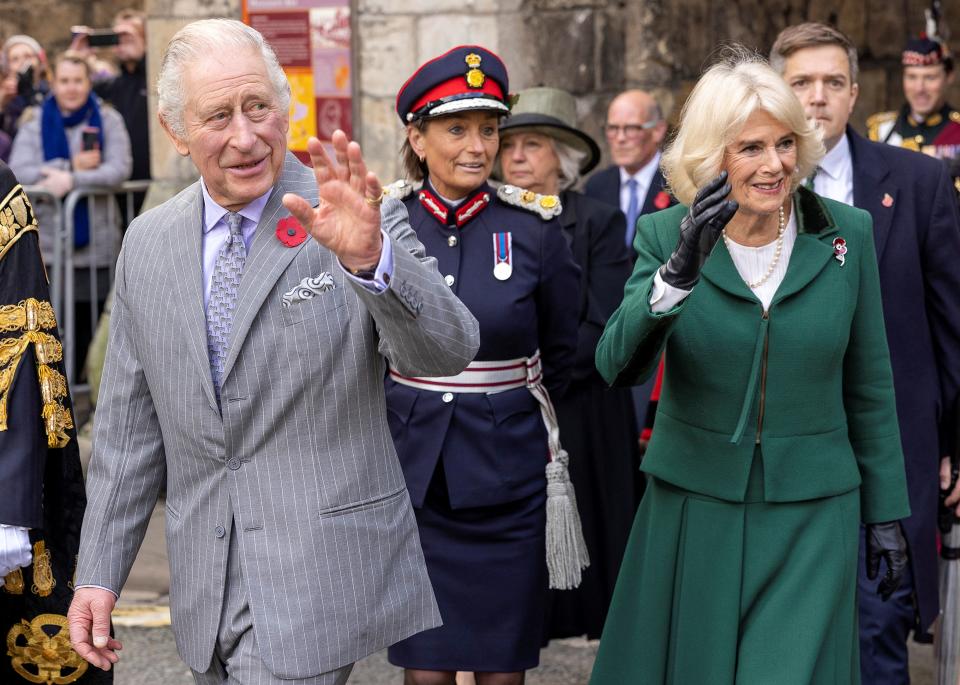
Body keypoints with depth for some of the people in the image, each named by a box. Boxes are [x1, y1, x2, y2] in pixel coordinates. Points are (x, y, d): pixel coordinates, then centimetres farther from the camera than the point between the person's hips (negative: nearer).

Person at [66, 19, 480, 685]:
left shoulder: (356, 219, -7)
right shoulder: (147, 243, 6)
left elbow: (448, 353, -20)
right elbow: (129, 426, 11)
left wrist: (369, 258, -37)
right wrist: (99, 573, 9)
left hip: (320, 574, -5)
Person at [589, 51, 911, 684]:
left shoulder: (847, 233, -3)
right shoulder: (665, 236, -5)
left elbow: (869, 385, 5)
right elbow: (618, 365, -20)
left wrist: (886, 512, 6)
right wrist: (680, 271, -35)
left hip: (811, 516, 0)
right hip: (694, 508, 0)